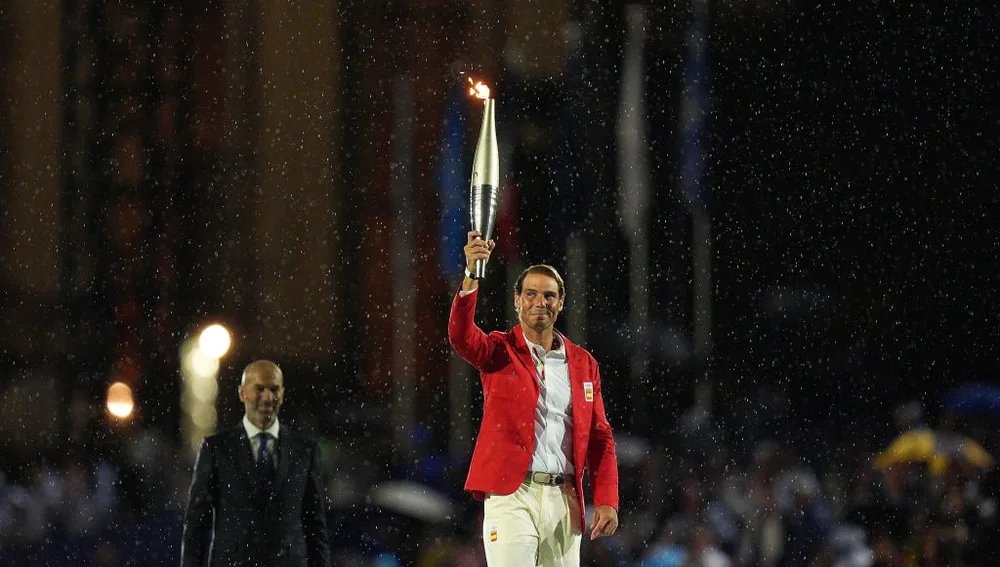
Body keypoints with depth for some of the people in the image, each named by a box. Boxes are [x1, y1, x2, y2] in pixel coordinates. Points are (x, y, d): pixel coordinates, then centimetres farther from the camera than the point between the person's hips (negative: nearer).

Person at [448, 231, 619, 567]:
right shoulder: (500, 352, 5)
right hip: (511, 494, -4)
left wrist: (607, 501, 2)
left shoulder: (583, 363, 15)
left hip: (563, 501, 4)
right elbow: (461, 336, -17)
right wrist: (471, 276, -32)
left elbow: (599, 438, 14)